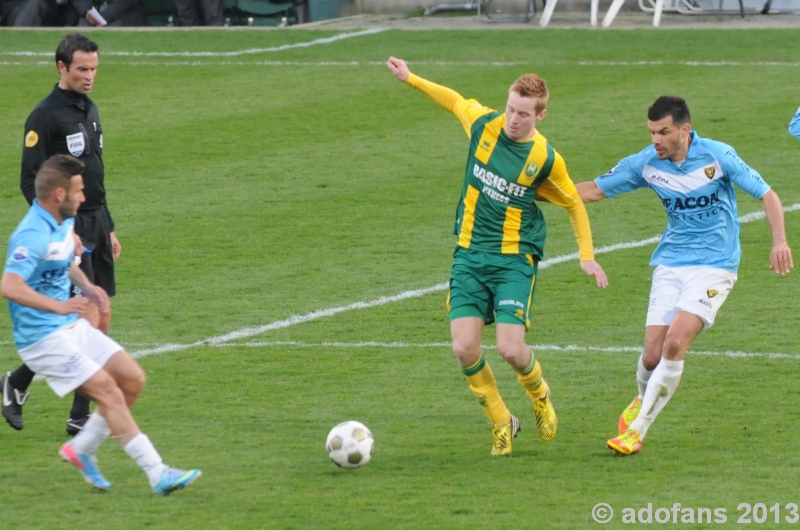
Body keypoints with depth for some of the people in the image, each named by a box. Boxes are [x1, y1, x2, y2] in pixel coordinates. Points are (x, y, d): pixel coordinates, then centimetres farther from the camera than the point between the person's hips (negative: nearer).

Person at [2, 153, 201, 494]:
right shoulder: (34, 236, -24)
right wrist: (59, 306, -41)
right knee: (108, 389, -16)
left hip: (72, 327, 10)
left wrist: (86, 286, 9)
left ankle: (81, 449, 16)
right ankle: (158, 475, -14)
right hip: (43, 339, -10)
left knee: (132, 379, 5)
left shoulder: (64, 223, 7)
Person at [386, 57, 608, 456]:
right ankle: (502, 423, 13)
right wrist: (410, 79, 22)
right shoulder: (484, 124, -3)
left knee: (510, 348, -16)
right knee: (465, 348, -9)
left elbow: (575, 205, 6)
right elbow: (455, 100, 19)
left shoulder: (545, 159, -9)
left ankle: (539, 395, 19)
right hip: (469, 255, 3)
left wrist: (587, 255, 1)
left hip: (515, 259, -3)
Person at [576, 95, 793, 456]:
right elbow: (595, 190, 6)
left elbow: (766, 195, -6)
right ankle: (644, 400, 29)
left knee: (675, 343, -21)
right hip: (670, 264, 3)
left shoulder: (717, 156, -12)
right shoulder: (646, 163, -2)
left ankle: (638, 428, -9)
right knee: (652, 355, -6)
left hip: (714, 266, -3)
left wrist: (779, 242, -20)